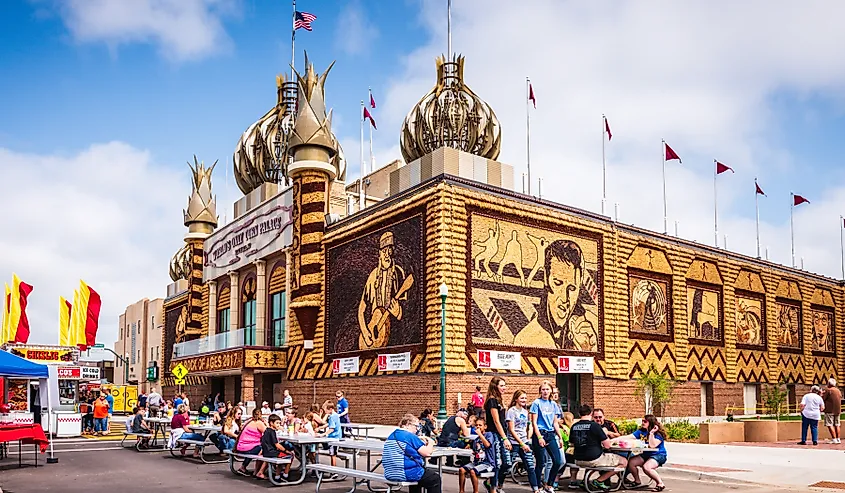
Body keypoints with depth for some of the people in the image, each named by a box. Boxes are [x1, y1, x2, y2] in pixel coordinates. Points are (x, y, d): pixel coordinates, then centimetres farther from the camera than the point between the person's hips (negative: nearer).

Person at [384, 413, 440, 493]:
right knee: (435, 477, 13)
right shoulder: (410, 436, -13)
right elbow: (427, 453, -10)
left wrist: (418, 439, 19)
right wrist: (430, 443, 8)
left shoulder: (391, 436, 12)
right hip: (407, 474, -9)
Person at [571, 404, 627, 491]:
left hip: (579, 461, 7)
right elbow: (607, 445, -11)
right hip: (594, 460, -7)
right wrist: (605, 434, 8)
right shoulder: (595, 425, -14)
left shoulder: (574, 426, 3)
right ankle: (598, 481, 2)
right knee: (624, 461, 6)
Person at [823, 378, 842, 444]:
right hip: (837, 410, 7)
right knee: (836, 425, 12)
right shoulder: (838, 391, 12)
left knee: (830, 425, -6)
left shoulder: (828, 390, -10)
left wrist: (821, 394, 9)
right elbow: (840, 398, 19)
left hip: (830, 410, -7)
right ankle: (838, 439, 12)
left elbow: (822, 399, -9)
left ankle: (834, 439, -13)